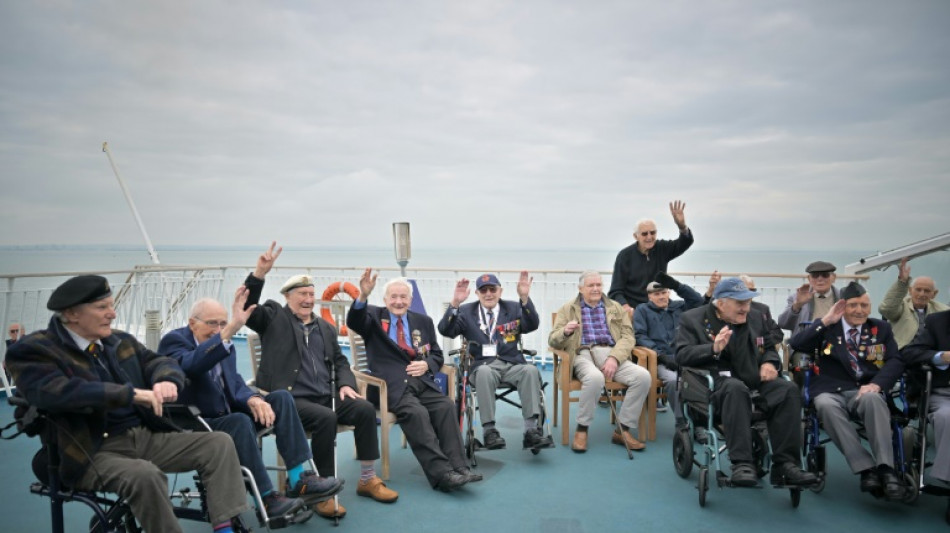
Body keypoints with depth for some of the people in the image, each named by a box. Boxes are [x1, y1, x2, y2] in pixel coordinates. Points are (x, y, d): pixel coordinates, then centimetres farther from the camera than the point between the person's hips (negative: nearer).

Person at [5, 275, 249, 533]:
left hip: (146, 436, 7)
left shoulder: (120, 341, 12)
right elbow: (59, 392, -25)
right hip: (95, 450, -6)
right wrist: (131, 394, -31)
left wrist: (166, 381, -15)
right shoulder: (34, 350, -8)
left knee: (219, 443, -9)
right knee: (145, 474, -36)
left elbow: (160, 362, 11)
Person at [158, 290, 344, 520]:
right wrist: (233, 328, -45)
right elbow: (189, 365, -34)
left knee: (281, 397, -12)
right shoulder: (173, 341, -11)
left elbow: (235, 383, 6)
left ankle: (301, 478, -21)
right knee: (240, 421, -35)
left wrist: (253, 399, -19)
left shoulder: (225, 345, 12)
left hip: (227, 416, 7)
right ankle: (266, 498, -24)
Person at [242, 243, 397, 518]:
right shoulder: (274, 317, 6)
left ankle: (368, 479, -4)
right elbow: (247, 308, -11)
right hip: (290, 399, -5)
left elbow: (340, 361, 21)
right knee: (326, 418, -33)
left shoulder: (326, 327, 21)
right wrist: (259, 274, -24)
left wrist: (346, 384, 1)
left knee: (366, 409, -18)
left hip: (326, 396, 6)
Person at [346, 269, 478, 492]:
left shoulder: (423, 321, 19)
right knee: (416, 412, -31)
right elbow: (353, 322, -13)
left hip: (421, 381, 4)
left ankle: (458, 467, -25)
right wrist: (363, 296, -32)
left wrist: (426, 364, -5)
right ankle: (441, 473, -33)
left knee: (446, 406, -24)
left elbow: (437, 354, 20)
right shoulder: (374, 316, 9)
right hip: (392, 385, -4)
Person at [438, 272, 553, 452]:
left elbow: (532, 326, -7)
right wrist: (455, 303, -19)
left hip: (512, 365, 2)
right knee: (484, 372, -36)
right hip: (484, 366, -1)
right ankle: (489, 430, -31)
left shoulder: (513, 308, 12)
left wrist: (525, 298, -22)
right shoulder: (467, 311, 10)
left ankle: (532, 430, -31)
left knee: (531, 370, -30)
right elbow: (445, 331, -4)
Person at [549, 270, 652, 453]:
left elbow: (628, 336, 6)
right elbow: (553, 340, 7)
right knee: (595, 377, -38)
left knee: (643, 376, -24)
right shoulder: (568, 309, 14)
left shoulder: (616, 308, 19)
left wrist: (614, 358, -13)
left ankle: (623, 430, -11)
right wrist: (565, 332, -17)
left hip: (612, 354, 3)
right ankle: (581, 429, -18)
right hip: (583, 354, -3)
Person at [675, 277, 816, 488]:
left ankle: (785, 464, -23)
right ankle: (742, 464, -38)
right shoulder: (693, 319, 4)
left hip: (753, 381, 5)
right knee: (736, 388, -39)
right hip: (716, 382, -5)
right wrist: (714, 349, -22)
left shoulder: (756, 317, 18)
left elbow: (770, 348, 25)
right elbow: (681, 355, -6)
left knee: (789, 390, -24)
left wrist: (769, 362, -1)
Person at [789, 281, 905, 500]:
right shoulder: (826, 327, 11)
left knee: (873, 399, -35)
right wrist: (825, 321, -7)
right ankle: (866, 469, -34)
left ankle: (886, 468, -33)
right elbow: (796, 344, -4)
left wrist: (876, 384, -17)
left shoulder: (881, 328, 16)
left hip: (864, 391, 1)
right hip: (830, 391, -1)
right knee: (826, 405, -35)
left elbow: (896, 361, 3)